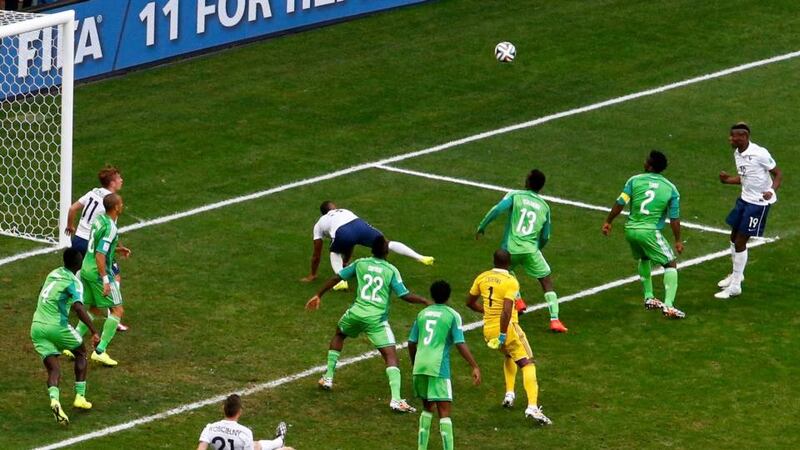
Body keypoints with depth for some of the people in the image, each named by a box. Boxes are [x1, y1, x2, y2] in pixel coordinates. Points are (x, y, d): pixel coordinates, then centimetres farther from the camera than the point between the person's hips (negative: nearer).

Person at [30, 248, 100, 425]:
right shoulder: (74, 282, -8)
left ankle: (54, 399, -28)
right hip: (57, 326, -5)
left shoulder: (53, 274, 14)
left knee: (54, 370, 1)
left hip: (37, 326, 5)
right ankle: (80, 396, 20)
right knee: (80, 353, 23)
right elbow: (78, 307, -23)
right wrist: (94, 331, -24)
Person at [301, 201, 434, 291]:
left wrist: (312, 275, 53)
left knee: (335, 253, 28)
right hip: (360, 225, 2)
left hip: (342, 233, -2)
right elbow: (350, 246, 57)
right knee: (387, 244, 9)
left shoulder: (319, 225, 36)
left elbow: (316, 255, 40)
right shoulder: (344, 212, 46)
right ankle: (420, 257, -3)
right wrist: (345, 262, 69)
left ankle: (342, 280, 6)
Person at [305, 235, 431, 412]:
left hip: (356, 312, 3)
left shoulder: (360, 263, 6)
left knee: (339, 335, 34)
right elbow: (405, 295, -7)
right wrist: (425, 301, 6)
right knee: (391, 356, -5)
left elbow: (336, 278, 11)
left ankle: (328, 378, 35)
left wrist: (319, 295, 21)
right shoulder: (391, 270, -2)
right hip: (377, 318, -3)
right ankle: (396, 399, -22)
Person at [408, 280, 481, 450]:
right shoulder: (452, 315, -1)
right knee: (444, 412, -5)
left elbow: (411, 343, 16)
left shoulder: (422, 314, 14)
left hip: (419, 366, 5)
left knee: (428, 408, 21)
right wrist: (475, 367, -5)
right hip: (438, 368, -5)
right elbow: (460, 344, -8)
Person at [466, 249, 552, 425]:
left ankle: (509, 394, 25)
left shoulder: (482, 278, 4)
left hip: (488, 330, 6)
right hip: (508, 329, -6)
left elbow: (470, 302, 16)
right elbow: (506, 311, -23)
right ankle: (532, 407, -19)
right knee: (527, 364, -3)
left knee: (509, 355, 34)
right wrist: (502, 336, -20)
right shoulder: (511, 282, -14)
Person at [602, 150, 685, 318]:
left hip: (631, 229, 4)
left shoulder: (635, 180, 2)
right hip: (649, 231, -4)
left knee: (644, 259, 31)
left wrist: (608, 222, 14)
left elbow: (619, 204, 1)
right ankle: (668, 305, -12)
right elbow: (674, 219, 1)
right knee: (671, 265, 3)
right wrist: (678, 240, 12)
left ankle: (649, 298, 35)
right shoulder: (670, 188, 0)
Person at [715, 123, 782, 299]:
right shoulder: (737, 153, 3)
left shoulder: (759, 154, -22)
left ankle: (735, 287, 6)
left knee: (740, 243, -5)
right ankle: (736, 274, 42)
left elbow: (778, 174, -13)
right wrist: (727, 179, -1)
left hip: (759, 203, -8)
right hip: (744, 199, 8)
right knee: (734, 238, 18)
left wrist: (771, 191, -29)